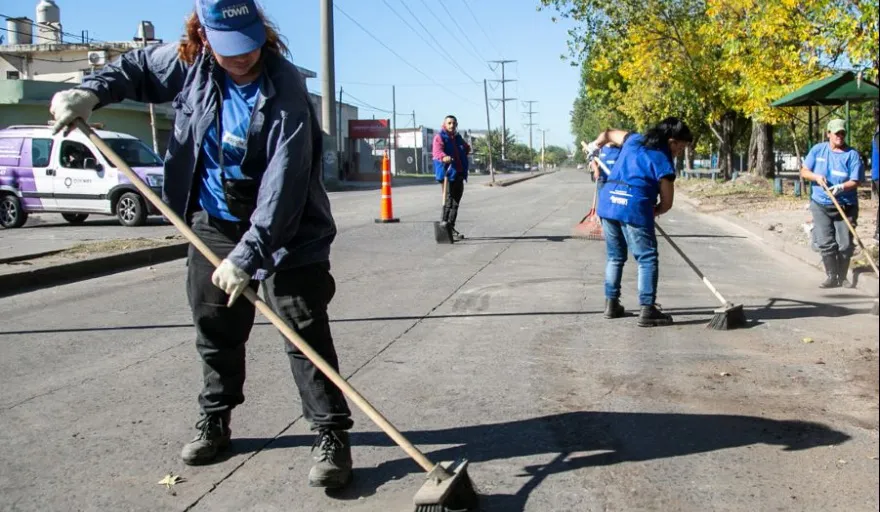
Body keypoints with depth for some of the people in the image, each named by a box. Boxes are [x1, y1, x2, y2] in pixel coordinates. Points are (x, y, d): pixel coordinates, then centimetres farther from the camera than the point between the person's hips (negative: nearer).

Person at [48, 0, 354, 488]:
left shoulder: (286, 90, -25)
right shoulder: (188, 62, -7)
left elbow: (283, 184, -31)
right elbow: (137, 67, 16)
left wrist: (248, 254, -35)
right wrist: (90, 91, -3)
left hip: (285, 231, -5)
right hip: (212, 223, 6)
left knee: (305, 333, -8)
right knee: (215, 329, 15)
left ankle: (332, 435, 2)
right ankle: (214, 420, 34)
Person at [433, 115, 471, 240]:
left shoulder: (458, 138, 19)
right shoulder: (440, 137, -4)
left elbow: (467, 148, 40)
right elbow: (436, 151, -24)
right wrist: (444, 157, -44)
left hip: (459, 174, 8)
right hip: (447, 174, -8)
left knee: (456, 203, 11)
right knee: (449, 202, -13)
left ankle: (451, 228, 19)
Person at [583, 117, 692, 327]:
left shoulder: (634, 140, 16)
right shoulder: (664, 162, -1)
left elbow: (608, 134, 33)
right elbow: (666, 204, 2)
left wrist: (593, 146, 52)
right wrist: (651, 213, 22)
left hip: (608, 201, 7)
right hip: (634, 206, -7)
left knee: (615, 256, 19)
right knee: (647, 259, 1)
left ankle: (611, 304, 23)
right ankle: (647, 310, -3)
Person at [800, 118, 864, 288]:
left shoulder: (852, 155, -6)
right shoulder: (818, 150, 2)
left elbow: (855, 181, -10)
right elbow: (804, 172, 6)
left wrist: (841, 187, -30)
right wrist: (816, 177, -15)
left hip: (845, 207, -1)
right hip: (820, 206, 1)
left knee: (845, 245, 1)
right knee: (826, 243, -3)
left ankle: (842, 277, 17)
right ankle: (831, 277, 9)